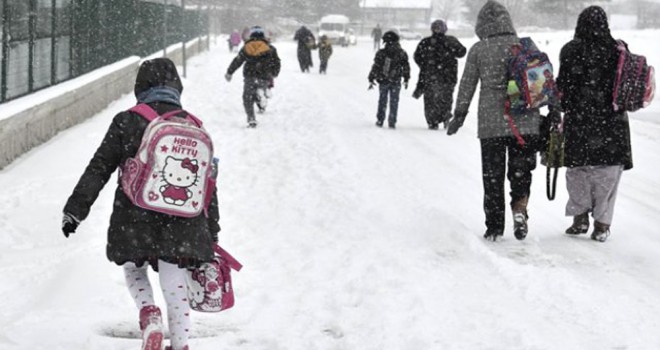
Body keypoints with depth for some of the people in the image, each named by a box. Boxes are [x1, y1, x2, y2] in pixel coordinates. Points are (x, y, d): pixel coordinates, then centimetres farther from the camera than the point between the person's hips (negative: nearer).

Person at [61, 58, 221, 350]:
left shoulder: (127, 122, -2)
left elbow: (98, 169, -4)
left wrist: (75, 209, 1)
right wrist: (211, 233, 16)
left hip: (135, 219, -1)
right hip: (181, 225, 2)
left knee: (134, 268, 23)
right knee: (175, 287, 11)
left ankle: (148, 312, -1)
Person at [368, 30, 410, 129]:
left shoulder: (381, 53, -9)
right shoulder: (401, 53, -3)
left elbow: (375, 67, -7)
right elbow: (406, 67, 3)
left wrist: (371, 80, 0)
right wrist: (406, 79, 14)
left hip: (383, 81, 0)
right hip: (396, 82, 0)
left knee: (382, 101, 13)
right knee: (394, 102, 8)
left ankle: (380, 120, 15)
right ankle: (392, 122, 5)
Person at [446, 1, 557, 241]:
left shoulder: (478, 50, -1)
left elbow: (466, 86, 3)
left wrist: (459, 116, 13)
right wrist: (554, 111, 10)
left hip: (491, 124, -1)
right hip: (526, 122, 1)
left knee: (492, 176, 9)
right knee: (521, 171, 13)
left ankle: (494, 228, 11)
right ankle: (519, 207, -13)